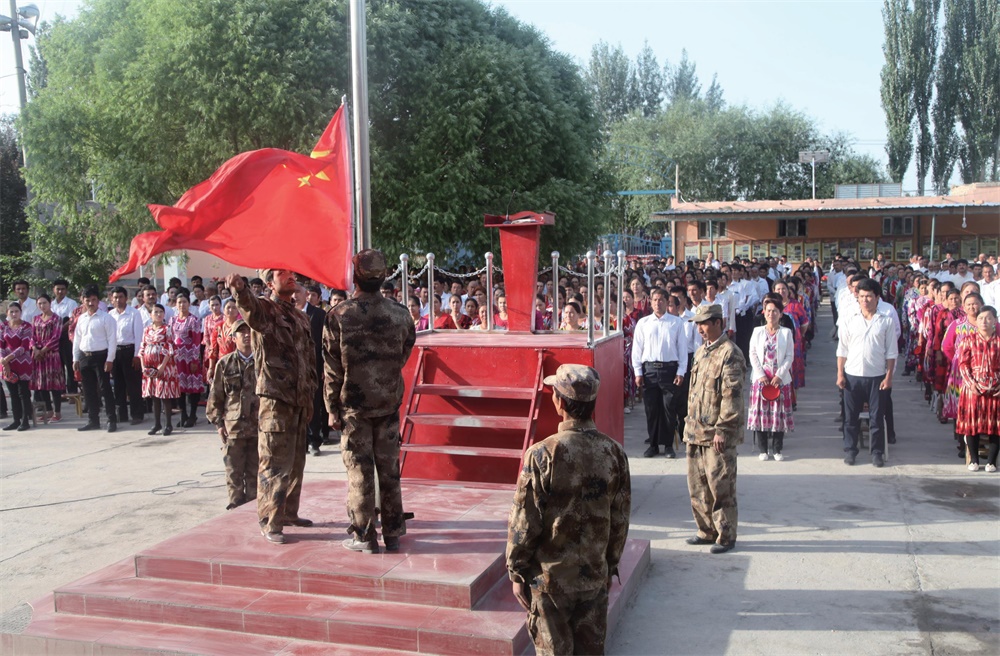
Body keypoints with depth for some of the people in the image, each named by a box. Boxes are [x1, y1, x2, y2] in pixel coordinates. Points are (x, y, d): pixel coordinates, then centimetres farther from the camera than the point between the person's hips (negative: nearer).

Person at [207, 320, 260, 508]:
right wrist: (218, 422, 1)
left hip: (259, 426, 1)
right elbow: (215, 396, 5)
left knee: (255, 471, 9)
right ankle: (236, 504, 14)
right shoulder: (225, 363, 2)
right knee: (234, 471, 4)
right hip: (233, 426, 0)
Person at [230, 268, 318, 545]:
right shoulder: (265, 309, -5)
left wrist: (310, 394, 17)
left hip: (299, 399, 8)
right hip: (275, 398, -8)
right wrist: (239, 288, -53)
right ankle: (270, 523, 2)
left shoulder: (301, 317, 18)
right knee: (275, 463, -5)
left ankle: (289, 513, 28)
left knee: (296, 462, 16)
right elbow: (249, 307, -31)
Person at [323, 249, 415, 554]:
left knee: (359, 472, 5)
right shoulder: (399, 313, -2)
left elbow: (333, 368, -8)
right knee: (389, 470, 11)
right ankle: (393, 534, 18)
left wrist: (332, 409, 0)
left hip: (354, 405, -3)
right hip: (389, 403, 3)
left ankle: (363, 536, 11)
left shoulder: (339, 315, -10)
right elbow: (404, 355, 6)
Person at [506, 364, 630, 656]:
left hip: (550, 579, -4)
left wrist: (516, 573, -1)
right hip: (596, 577, 4)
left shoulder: (543, 454, -20)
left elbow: (524, 523, -14)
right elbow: (620, 521, 3)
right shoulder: (614, 453, -7)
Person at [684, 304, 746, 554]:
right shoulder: (702, 351, 14)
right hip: (696, 430, 9)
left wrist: (722, 430, -20)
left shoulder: (730, 353, -14)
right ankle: (707, 531, 27)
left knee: (721, 486, 0)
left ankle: (726, 536, 12)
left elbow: (732, 395, -18)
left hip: (718, 433, -9)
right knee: (697, 485, 14)